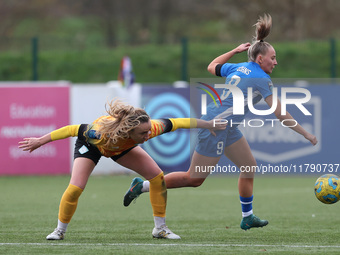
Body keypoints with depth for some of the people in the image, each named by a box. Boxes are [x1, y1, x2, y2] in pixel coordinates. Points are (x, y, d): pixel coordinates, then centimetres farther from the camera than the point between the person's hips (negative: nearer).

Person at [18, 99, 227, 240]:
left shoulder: (150, 129, -39)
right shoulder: (101, 132, -49)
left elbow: (177, 123, -24)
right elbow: (74, 130, -35)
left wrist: (209, 125, -15)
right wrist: (40, 141, -28)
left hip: (122, 146, 4)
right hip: (91, 145, -4)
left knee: (158, 177, -7)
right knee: (75, 188, -18)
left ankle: (160, 228, 9)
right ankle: (60, 231, 7)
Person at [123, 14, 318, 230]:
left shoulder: (238, 68, 8)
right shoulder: (262, 79, -14)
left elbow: (212, 67, 27)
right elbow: (280, 114, -16)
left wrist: (235, 51, 33)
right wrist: (307, 135, -11)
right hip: (216, 128, -10)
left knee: (249, 166, 12)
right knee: (194, 179, -2)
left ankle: (247, 217, 17)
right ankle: (144, 185, 5)